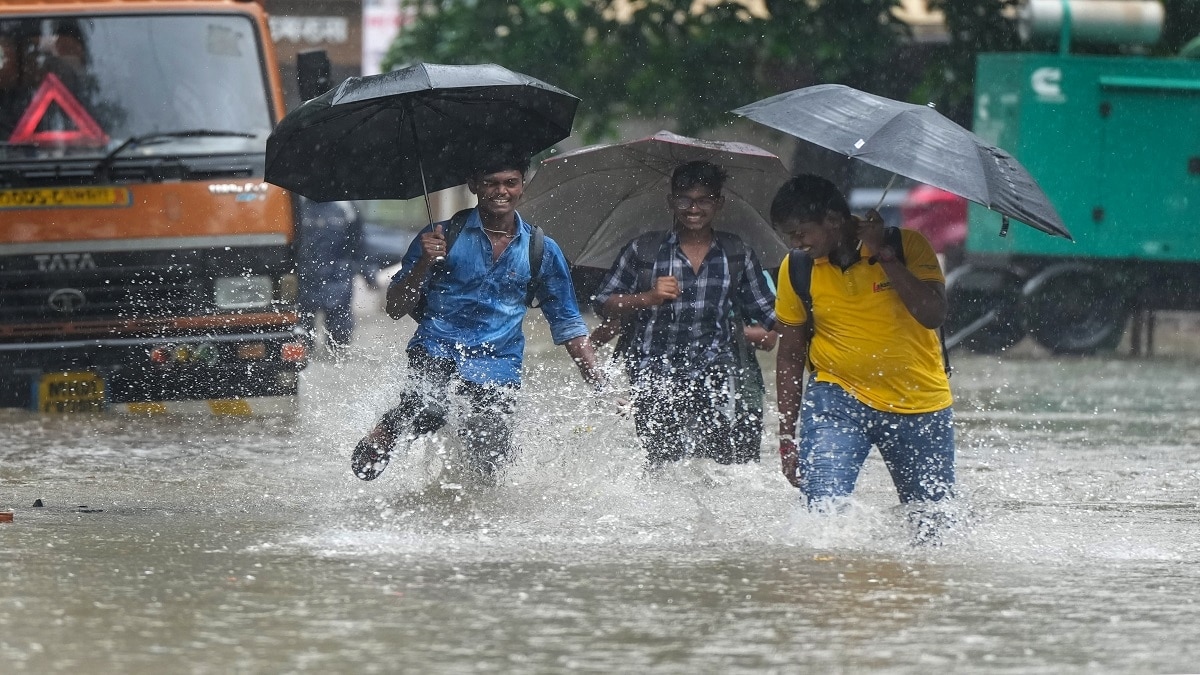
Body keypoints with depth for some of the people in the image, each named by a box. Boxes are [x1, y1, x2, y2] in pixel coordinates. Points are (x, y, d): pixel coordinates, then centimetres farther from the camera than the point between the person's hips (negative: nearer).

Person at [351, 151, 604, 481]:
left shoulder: (541, 251, 10)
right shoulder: (442, 237, 5)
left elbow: (568, 326, 16)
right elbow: (395, 309, 4)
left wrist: (599, 386, 4)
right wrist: (424, 263, -14)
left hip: (498, 365, 2)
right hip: (436, 351, -2)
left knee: (488, 464, -14)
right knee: (429, 409, -35)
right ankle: (386, 433, -2)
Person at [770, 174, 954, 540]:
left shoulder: (908, 246, -10)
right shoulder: (797, 269, -3)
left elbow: (933, 314, -23)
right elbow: (789, 356, 6)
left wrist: (883, 254, -24)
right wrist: (787, 439, 4)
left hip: (920, 401, -1)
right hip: (838, 397, 1)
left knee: (934, 525, 7)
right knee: (823, 505, -24)